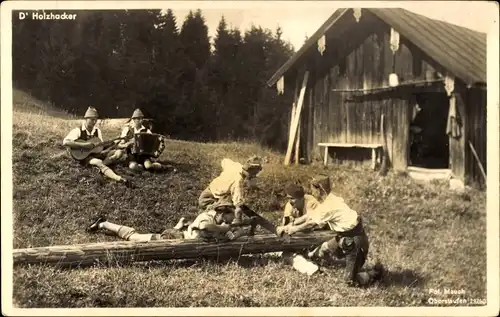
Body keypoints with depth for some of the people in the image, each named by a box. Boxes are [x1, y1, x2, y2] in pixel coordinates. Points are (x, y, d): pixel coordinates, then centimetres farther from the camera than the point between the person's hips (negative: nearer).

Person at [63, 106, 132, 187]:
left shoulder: (97, 131, 11)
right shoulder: (78, 131, -6)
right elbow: (65, 142, -19)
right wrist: (84, 145, -24)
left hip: (97, 154, 7)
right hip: (85, 156, -6)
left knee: (120, 153, -11)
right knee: (98, 163, -39)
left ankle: (99, 166, -32)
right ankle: (120, 179, -62)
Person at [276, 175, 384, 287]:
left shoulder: (329, 206, -23)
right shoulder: (331, 199, 4)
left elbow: (311, 223, -8)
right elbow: (310, 215, 10)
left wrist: (294, 229, 8)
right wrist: (288, 226, 9)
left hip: (355, 240, -9)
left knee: (350, 280, -2)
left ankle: (376, 272, 9)